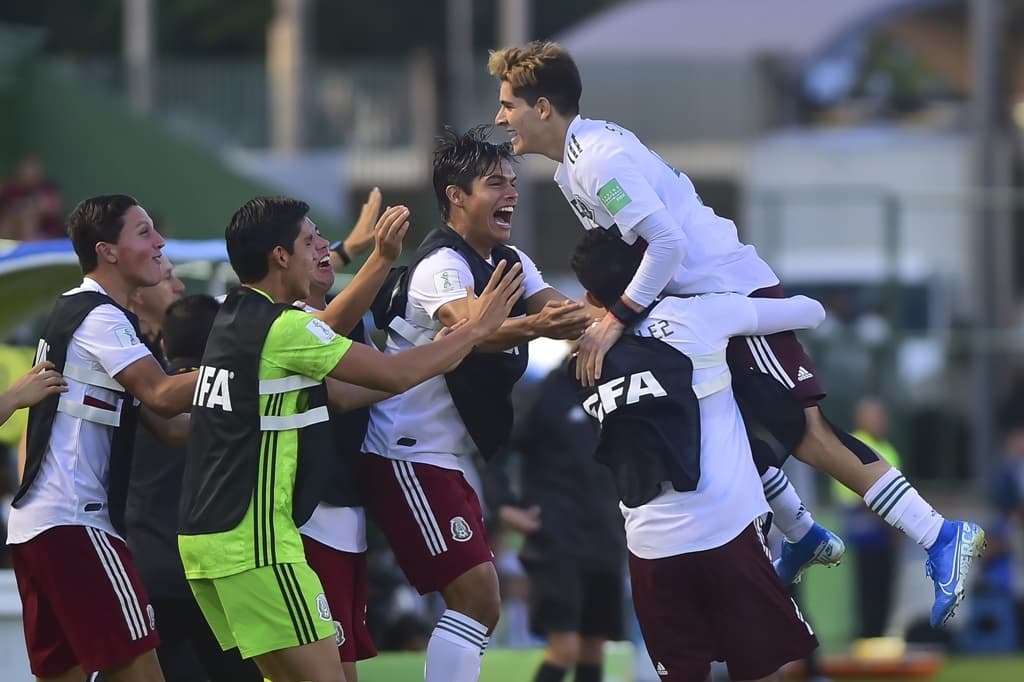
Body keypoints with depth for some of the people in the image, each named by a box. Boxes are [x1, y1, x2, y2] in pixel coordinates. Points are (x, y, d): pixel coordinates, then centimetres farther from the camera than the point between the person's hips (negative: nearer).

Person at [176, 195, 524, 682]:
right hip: (253, 543, -10)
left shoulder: (236, 318, 12)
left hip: (205, 534, 10)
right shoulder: (282, 327, -13)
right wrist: (476, 328, 1)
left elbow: (328, 330, 28)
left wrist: (383, 258, 21)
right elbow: (396, 374, -10)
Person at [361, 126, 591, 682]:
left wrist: (588, 322, -28)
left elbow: (560, 311, -4)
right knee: (476, 595, -17)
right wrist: (533, 326, -58)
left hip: (447, 459, 10)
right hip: (407, 455, -10)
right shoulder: (441, 265, -18)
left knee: (478, 604, 9)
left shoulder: (510, 263, 11)